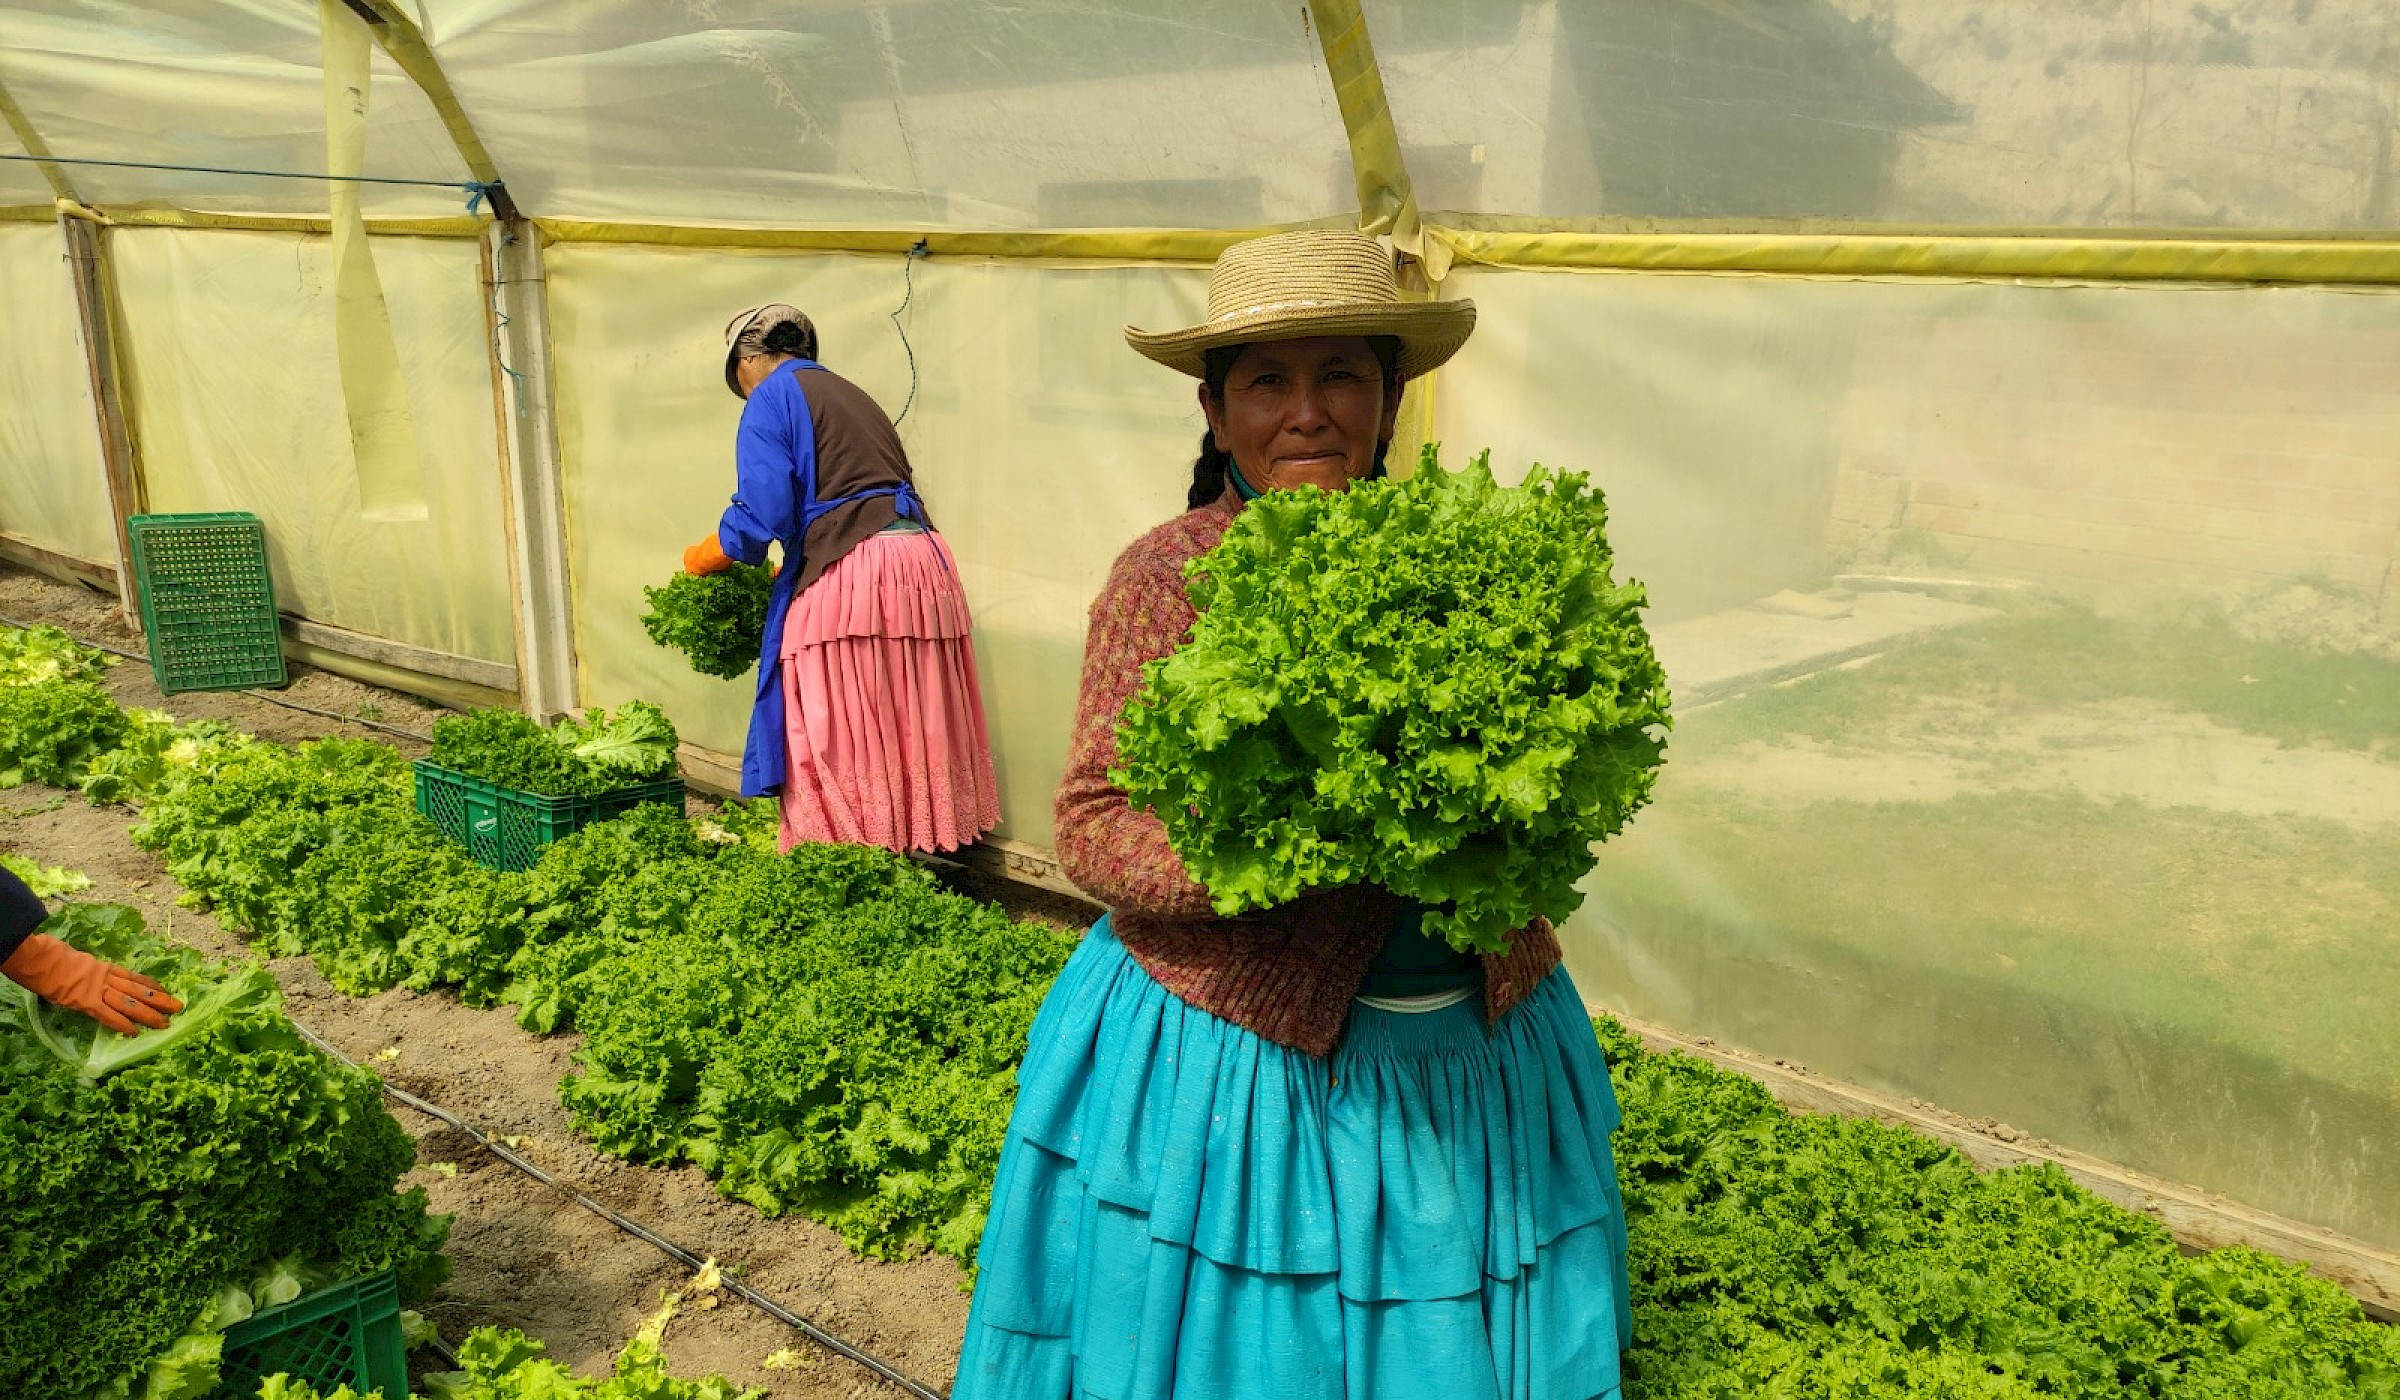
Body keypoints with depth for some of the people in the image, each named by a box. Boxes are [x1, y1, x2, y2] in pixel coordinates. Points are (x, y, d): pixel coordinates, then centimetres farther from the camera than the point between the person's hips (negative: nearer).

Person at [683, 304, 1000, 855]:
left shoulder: (771, 399, 2)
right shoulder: (850, 393, 26)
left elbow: (763, 514, -11)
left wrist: (704, 557, 8)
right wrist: (786, 571, 34)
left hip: (848, 579, -8)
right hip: (921, 563, 8)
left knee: (833, 744, -1)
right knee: (907, 734, 13)